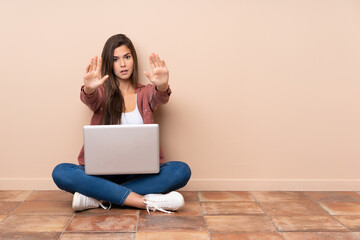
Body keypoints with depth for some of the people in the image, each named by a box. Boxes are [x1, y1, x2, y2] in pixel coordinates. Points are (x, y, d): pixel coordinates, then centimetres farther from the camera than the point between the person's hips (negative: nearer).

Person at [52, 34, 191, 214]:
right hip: (103, 172, 0)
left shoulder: (145, 93, 11)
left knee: (181, 170, -27)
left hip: (140, 173, 1)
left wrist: (162, 85, -38)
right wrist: (89, 89, -40)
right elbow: (90, 99, -14)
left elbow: (160, 97, -13)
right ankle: (146, 201, -33)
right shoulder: (102, 93, 10)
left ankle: (99, 197, -27)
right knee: (60, 172, -27)